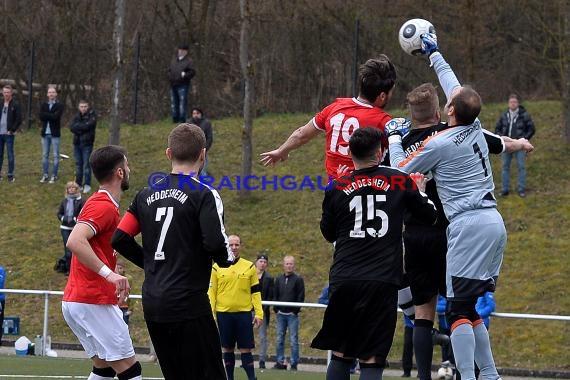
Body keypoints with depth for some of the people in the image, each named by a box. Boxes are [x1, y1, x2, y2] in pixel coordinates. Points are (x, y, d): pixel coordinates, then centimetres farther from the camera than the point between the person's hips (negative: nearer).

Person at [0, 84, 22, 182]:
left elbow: (19, 119, -6)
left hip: (9, 134, -4)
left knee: (10, 154, -1)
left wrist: (12, 130, -11)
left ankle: (10, 175, 3)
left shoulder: (15, 105, -3)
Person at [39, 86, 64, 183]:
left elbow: (56, 116, -16)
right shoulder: (44, 105, 10)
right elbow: (41, 117, -5)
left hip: (55, 134, -4)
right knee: (45, 155, 8)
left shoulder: (59, 105, -1)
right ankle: (45, 175, 14)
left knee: (55, 156, -1)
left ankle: (54, 176, 4)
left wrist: (46, 115, -10)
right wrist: (51, 115, -14)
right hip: (45, 133, 4)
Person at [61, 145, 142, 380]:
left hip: (74, 301, 10)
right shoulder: (104, 206, -15)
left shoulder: (98, 202, 16)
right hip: (93, 303, -10)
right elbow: (74, 241, -30)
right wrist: (109, 273, -34)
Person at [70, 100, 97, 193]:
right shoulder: (77, 116, 11)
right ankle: (78, 184, 16)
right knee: (78, 164, 9)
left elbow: (88, 126, -18)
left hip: (87, 144, -5)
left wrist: (78, 126, -6)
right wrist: (82, 128, -16)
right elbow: (72, 127, -3)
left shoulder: (92, 116, -3)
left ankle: (87, 185, -2)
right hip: (77, 143, 5)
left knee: (86, 164, -6)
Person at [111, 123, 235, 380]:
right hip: (189, 304, -7)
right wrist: (228, 259, 3)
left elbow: (120, 239, 10)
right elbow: (215, 243, -19)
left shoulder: (147, 195, 10)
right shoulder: (204, 195, -9)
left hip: (152, 306, 7)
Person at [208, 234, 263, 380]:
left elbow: (256, 292, 6)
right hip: (223, 313, 1)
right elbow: (211, 292, 5)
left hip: (244, 313, -1)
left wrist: (259, 313, -1)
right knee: (227, 349, 6)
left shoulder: (249, 267, 5)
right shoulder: (217, 267, 4)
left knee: (246, 349, -4)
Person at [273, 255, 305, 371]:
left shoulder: (298, 279, 0)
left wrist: (295, 310, -9)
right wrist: (276, 309, 2)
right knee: (279, 339, 4)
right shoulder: (279, 279, 12)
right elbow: (275, 295, 14)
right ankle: (280, 362, 9)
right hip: (281, 314, 4)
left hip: (292, 314, -4)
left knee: (293, 340, -4)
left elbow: (301, 296, -3)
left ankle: (294, 364, -2)